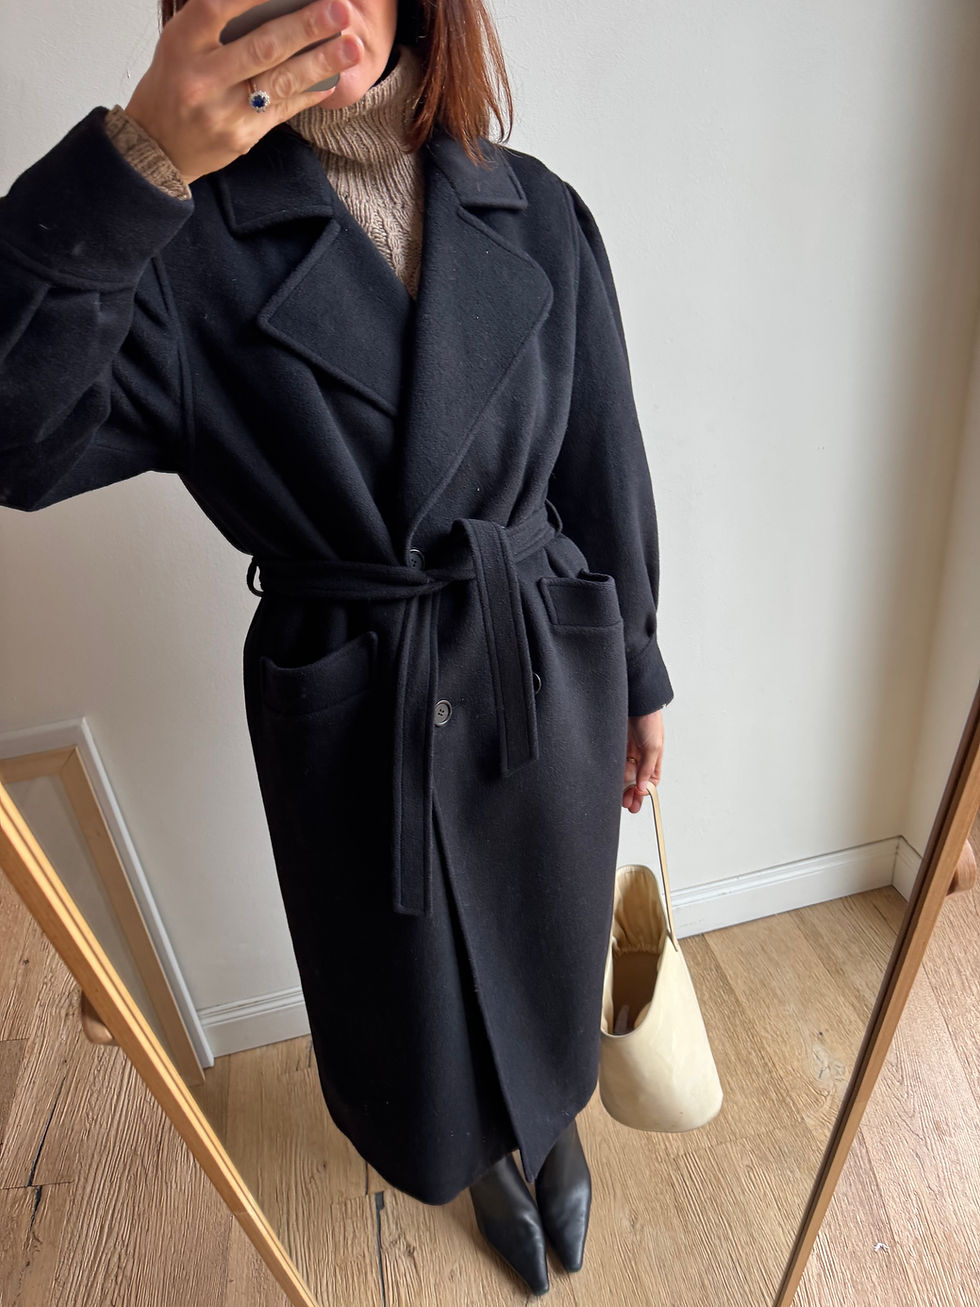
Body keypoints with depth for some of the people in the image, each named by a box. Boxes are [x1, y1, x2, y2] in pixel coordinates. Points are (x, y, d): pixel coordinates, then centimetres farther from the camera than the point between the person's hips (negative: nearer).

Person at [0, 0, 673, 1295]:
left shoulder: (539, 214, -2)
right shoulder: (188, 251, -10)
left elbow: (605, 467, 3)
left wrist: (639, 675, 8)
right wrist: (135, 165, -34)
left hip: (552, 679, 3)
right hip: (350, 715, -1)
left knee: (549, 955, 25)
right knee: (414, 1008, 21)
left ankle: (554, 1121, 64)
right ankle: (486, 1158, 62)